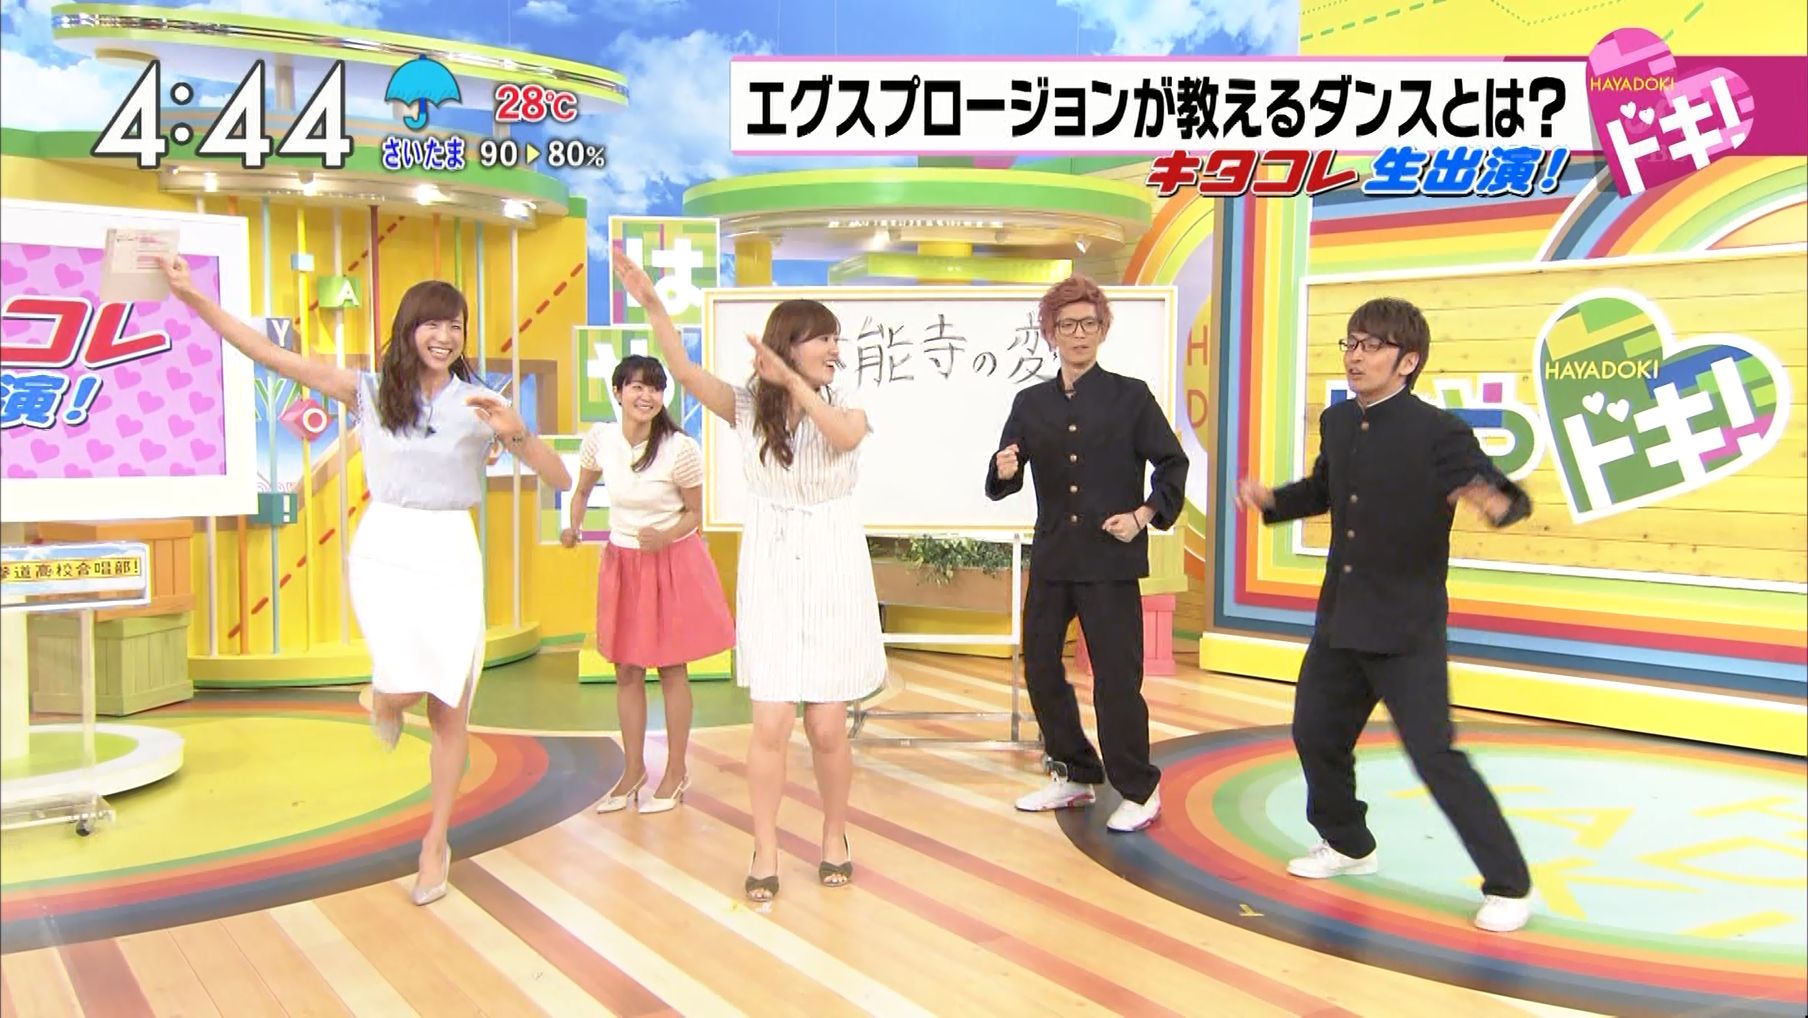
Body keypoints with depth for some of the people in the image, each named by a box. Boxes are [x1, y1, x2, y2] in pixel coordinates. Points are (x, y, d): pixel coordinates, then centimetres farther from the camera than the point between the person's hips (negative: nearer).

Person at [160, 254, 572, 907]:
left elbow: (559, 478, -7)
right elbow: (271, 355, -1)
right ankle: (384, 697, 21)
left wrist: (516, 431, -23)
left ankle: (435, 844, 24)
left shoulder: (478, 403, -2)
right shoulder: (370, 390, 1)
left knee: (449, 711, 5)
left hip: (450, 556, 1)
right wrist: (192, 297, -5)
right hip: (384, 550, 0)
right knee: (407, 685, -21)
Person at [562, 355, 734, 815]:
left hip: (673, 561, -4)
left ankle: (676, 771, 22)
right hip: (622, 561, 4)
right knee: (626, 671, 12)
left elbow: (694, 514, -7)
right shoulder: (599, 439, -8)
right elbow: (582, 490, 9)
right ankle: (634, 769, 28)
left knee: (671, 669, 6)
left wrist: (665, 536, -25)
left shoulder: (680, 449, -19)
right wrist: (572, 527, -9)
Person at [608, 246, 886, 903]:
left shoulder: (844, 402, -1)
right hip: (769, 575, 0)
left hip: (833, 573, 0)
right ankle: (765, 854, 12)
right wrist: (652, 307, -31)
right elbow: (687, 374, -17)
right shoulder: (749, 403, -1)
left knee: (827, 726, 2)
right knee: (771, 723, -3)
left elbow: (848, 437, -25)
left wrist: (793, 382, -31)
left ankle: (835, 836, 25)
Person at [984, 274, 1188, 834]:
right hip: (1052, 557, 5)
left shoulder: (1130, 396, 0)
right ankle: (1074, 775, 29)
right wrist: (1004, 471, -16)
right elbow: (1002, 482, 6)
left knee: (1116, 676, -4)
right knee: (1040, 666, 10)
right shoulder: (1031, 403, 8)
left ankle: (1139, 790, 14)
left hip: (1111, 560, -4)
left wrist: (1145, 514, -11)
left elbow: (1173, 464, 2)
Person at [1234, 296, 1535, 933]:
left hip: (1407, 629, -7)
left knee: (1435, 755, -7)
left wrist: (1497, 504, -39)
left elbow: (1511, 495, -16)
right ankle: (1348, 844, 39)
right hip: (1340, 619, 7)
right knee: (1316, 734, 16)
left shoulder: (1438, 431, -16)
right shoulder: (1337, 423, 4)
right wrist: (1271, 500, 4)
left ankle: (1508, 884, 9)